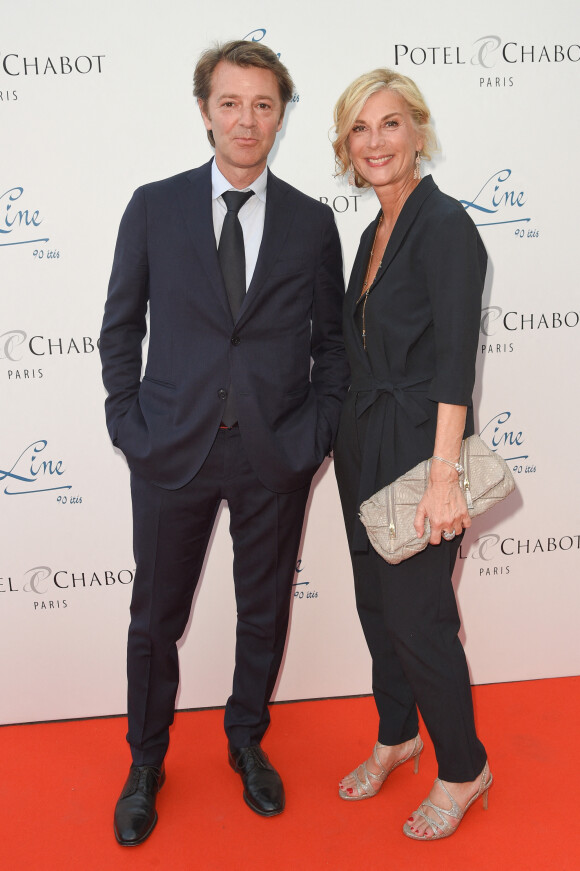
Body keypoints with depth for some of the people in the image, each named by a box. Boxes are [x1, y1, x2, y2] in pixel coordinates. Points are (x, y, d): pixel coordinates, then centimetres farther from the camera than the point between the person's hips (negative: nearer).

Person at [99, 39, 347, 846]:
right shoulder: (154, 207, 1)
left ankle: (247, 741, 41)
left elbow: (331, 340, 8)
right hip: (172, 449, 0)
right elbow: (121, 327, 6)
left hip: (276, 455, 1)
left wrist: (317, 432, -3)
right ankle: (146, 763, 35)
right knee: (155, 619, 12)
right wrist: (128, 423, -3)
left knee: (264, 613, 16)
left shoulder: (313, 222, 3)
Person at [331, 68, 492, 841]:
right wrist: (352, 433, 18)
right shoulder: (375, 233, 11)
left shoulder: (445, 224, -15)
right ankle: (397, 736, 39)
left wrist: (444, 475, -27)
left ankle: (464, 769, 25)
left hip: (416, 446, -8)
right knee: (376, 603, 18)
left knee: (417, 617, 2)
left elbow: (455, 357, -22)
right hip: (364, 444, 8)